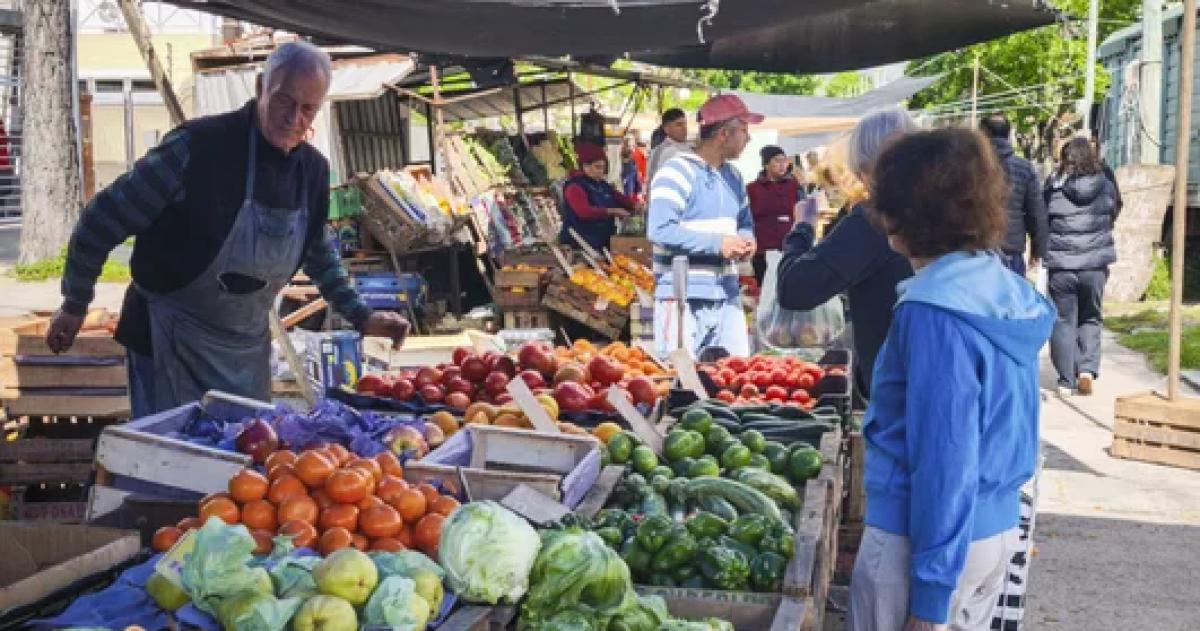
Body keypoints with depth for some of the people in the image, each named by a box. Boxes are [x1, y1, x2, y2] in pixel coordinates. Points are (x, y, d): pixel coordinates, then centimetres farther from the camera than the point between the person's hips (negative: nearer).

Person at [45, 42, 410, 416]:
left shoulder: (313, 170, -2)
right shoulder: (200, 146, -21)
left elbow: (318, 253, 16)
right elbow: (104, 218, -12)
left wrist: (361, 316, 11)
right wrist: (75, 305, -5)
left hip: (249, 349, 6)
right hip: (171, 342, -6)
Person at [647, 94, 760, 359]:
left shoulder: (733, 175, 16)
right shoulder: (677, 172, -11)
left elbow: (744, 222, 29)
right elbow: (659, 230, -21)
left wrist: (745, 239, 4)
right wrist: (717, 243, -20)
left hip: (727, 296, 8)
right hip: (684, 299, -8)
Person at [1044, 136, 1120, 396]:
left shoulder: (1053, 187, -9)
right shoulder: (1106, 186, -1)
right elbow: (1114, 214, 13)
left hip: (1061, 265, -1)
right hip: (1095, 264, 2)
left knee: (1063, 321, 8)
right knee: (1091, 319, 17)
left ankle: (1067, 380, 9)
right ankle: (1087, 370, 4)